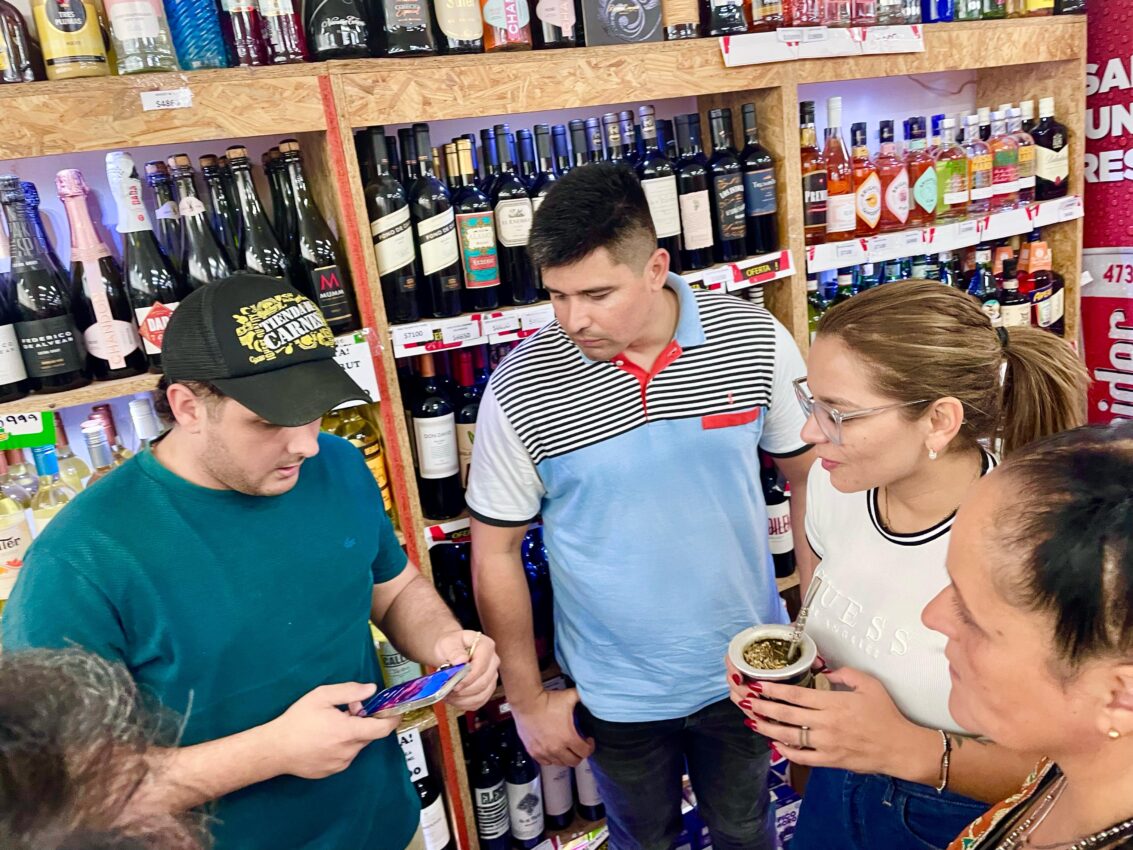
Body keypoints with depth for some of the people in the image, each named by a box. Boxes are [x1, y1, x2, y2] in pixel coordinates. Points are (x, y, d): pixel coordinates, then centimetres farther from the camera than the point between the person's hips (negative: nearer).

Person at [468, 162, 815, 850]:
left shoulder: (755, 340, -15)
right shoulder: (520, 388, -19)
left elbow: (810, 475, -2)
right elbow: (496, 551, -9)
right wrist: (528, 701, -4)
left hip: (744, 667, 1)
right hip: (613, 691, -1)